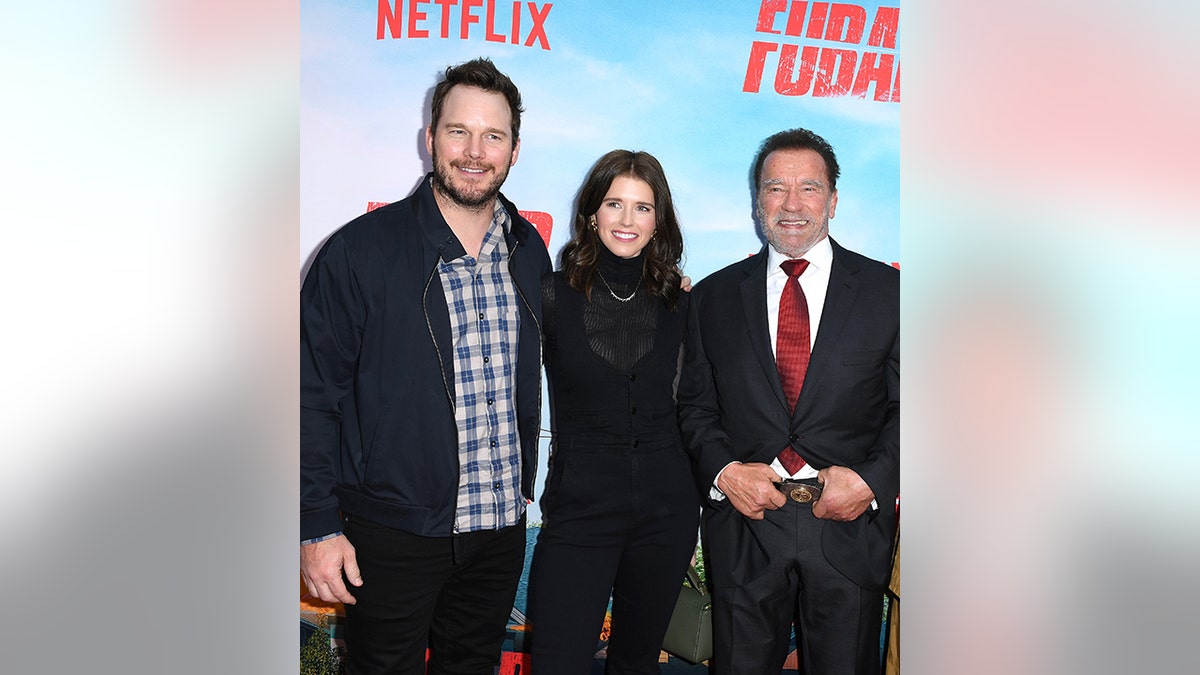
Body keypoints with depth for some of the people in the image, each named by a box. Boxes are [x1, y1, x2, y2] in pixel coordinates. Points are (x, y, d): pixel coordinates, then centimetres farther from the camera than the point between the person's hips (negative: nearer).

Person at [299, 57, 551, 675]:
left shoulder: (530, 251, 4)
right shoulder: (360, 250, -11)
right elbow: (313, 395, -10)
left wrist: (525, 482, 12)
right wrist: (317, 526, -12)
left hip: (501, 530, 4)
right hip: (392, 534, -4)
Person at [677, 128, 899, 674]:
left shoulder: (886, 291, 3)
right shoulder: (713, 298, 7)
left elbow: (905, 408, 2)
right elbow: (695, 406, 7)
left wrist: (872, 480, -12)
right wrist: (724, 471, -9)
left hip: (850, 528, 0)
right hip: (744, 525, 1)